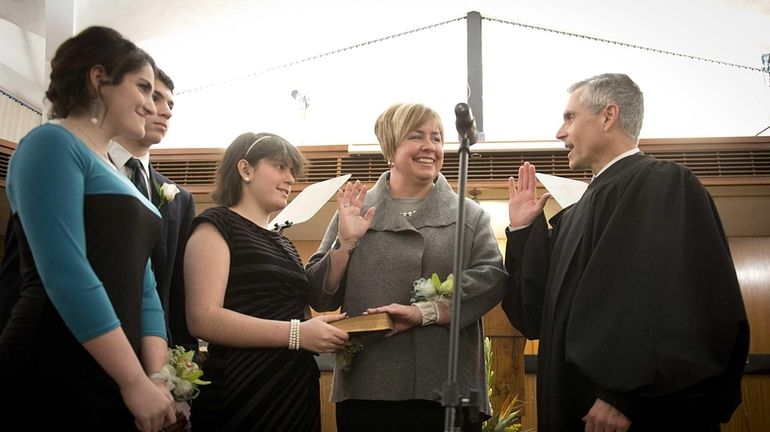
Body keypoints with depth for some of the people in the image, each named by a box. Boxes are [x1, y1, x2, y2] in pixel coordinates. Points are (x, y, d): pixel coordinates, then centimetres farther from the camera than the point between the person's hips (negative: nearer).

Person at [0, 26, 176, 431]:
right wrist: (136, 380, -17)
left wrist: (158, 377, -1)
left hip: (111, 381, 8)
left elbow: (142, 286, 12)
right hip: (52, 377, -8)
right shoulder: (52, 143, -7)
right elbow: (66, 275, -19)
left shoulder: (118, 177, 19)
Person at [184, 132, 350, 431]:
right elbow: (203, 318, -17)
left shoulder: (284, 244, 19)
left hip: (300, 393, 8)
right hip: (243, 397, -8)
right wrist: (296, 333, -21)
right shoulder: (217, 226, -5)